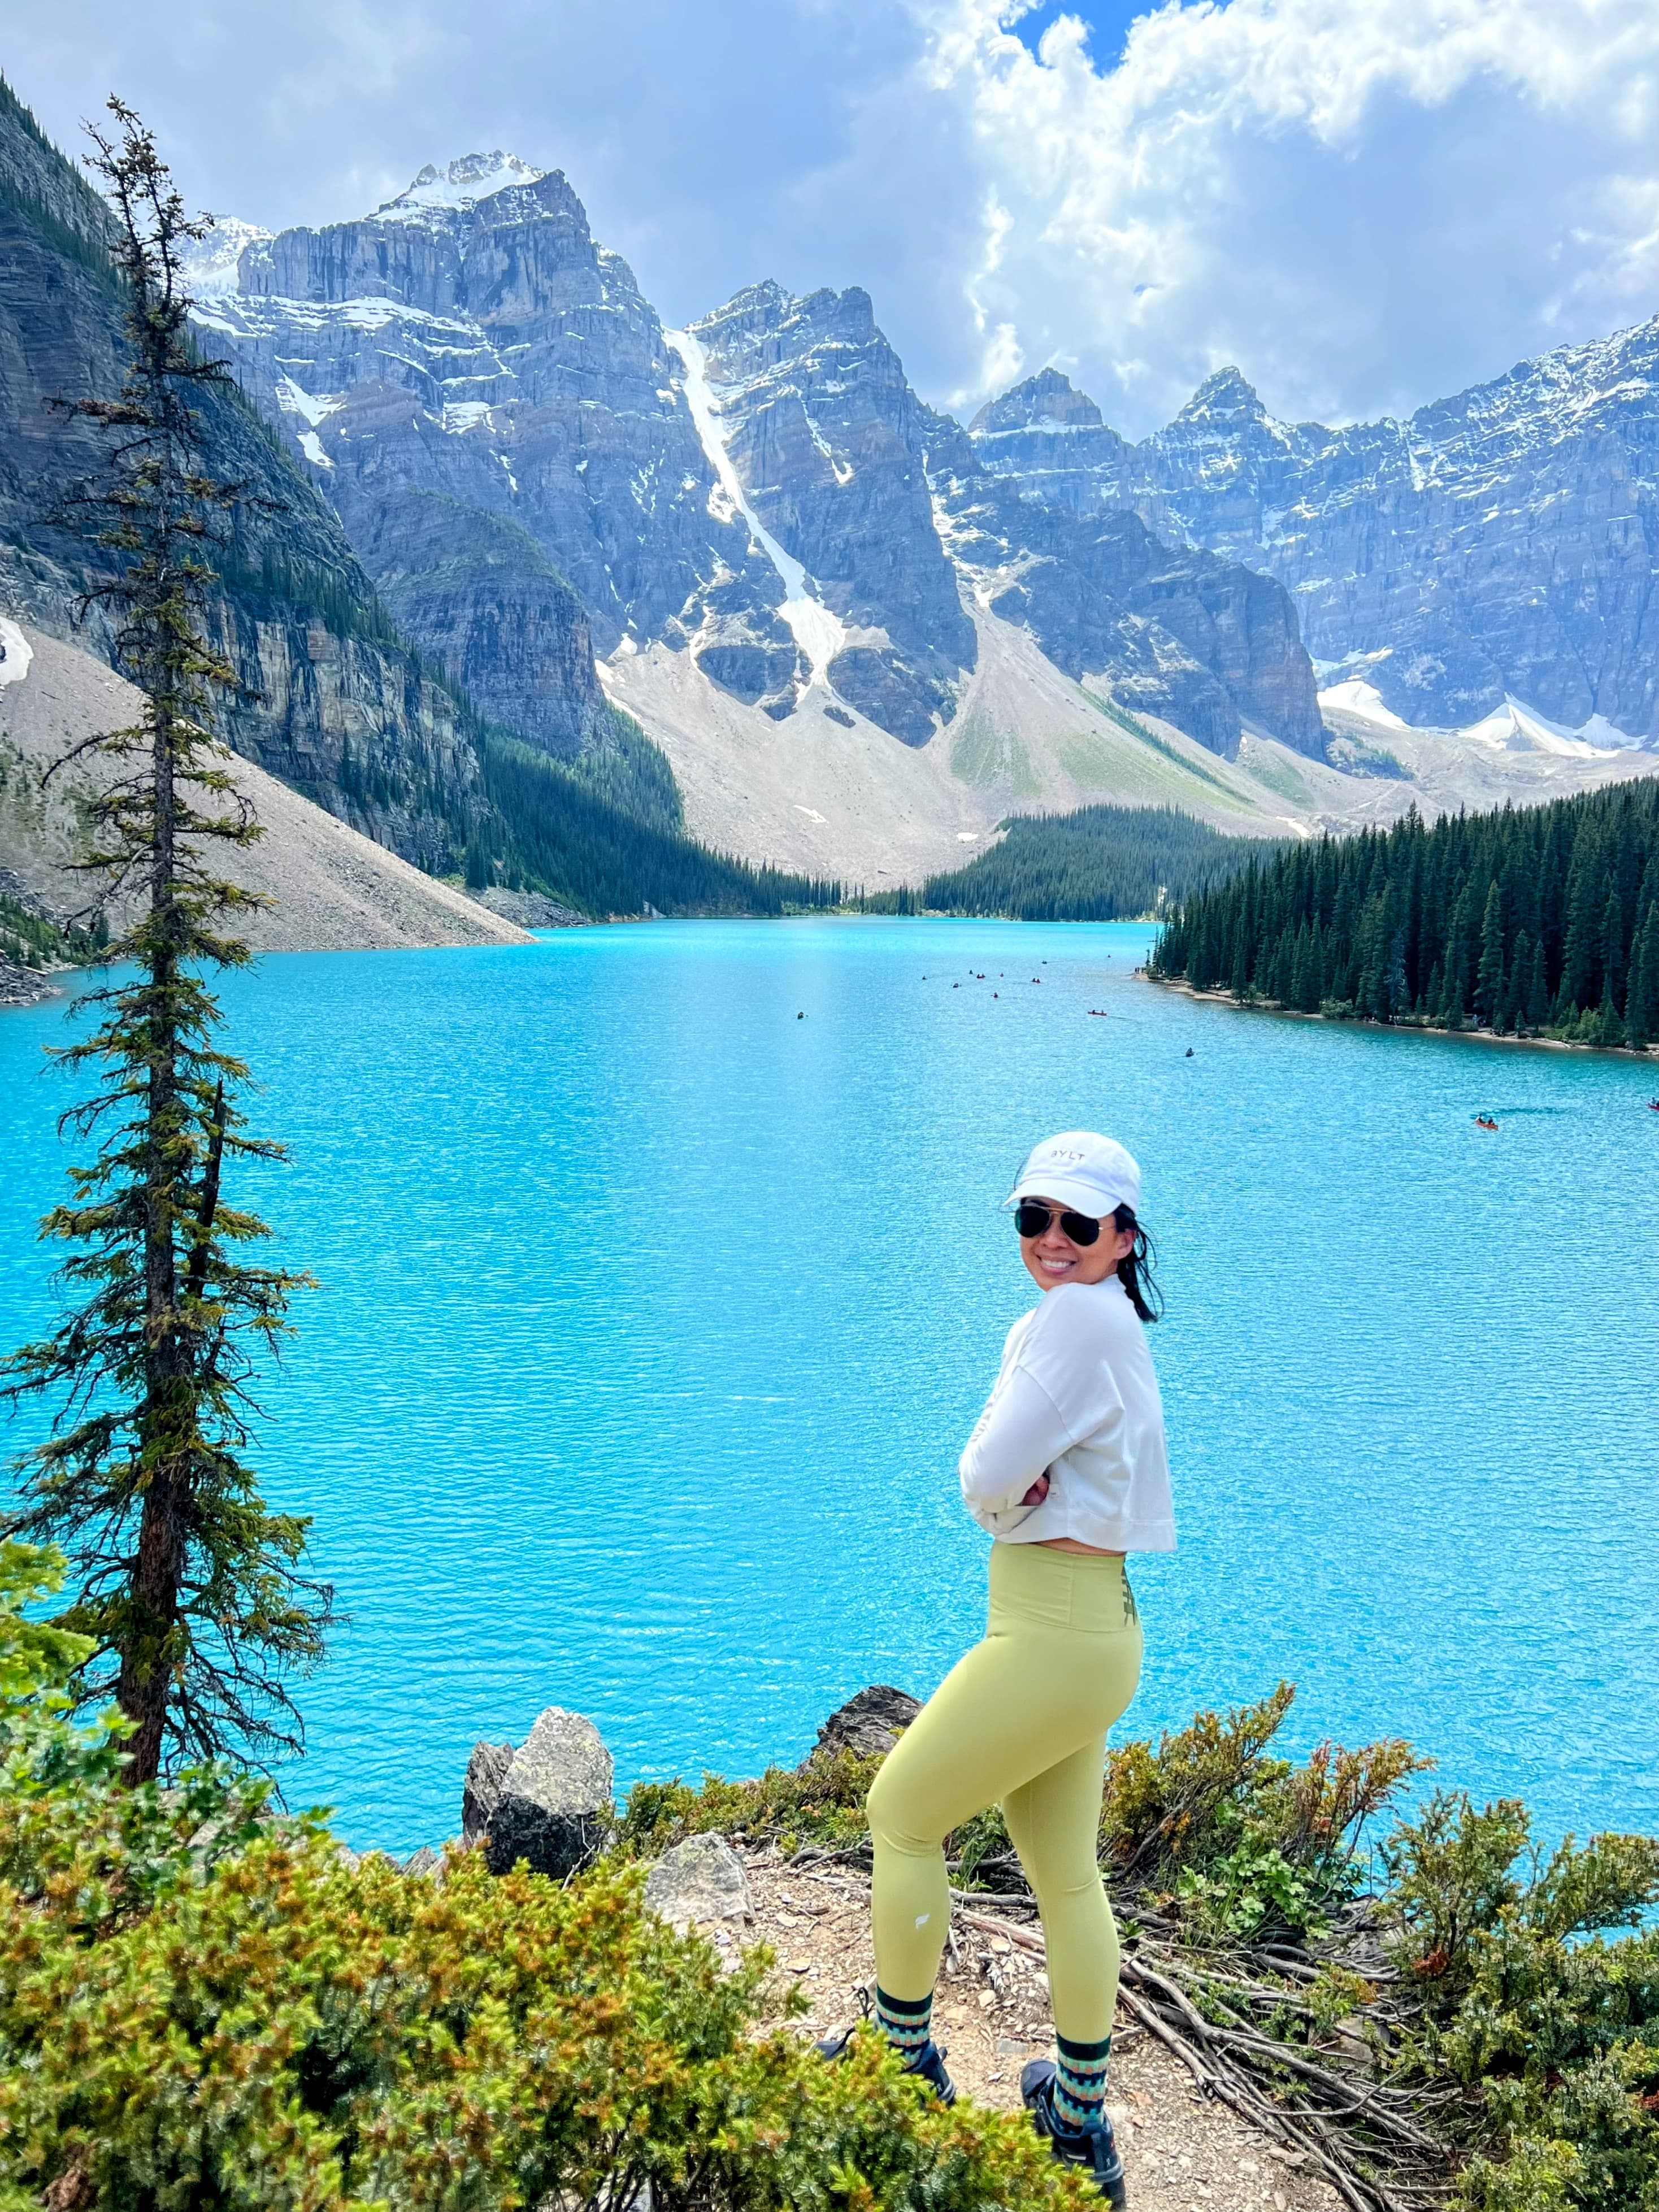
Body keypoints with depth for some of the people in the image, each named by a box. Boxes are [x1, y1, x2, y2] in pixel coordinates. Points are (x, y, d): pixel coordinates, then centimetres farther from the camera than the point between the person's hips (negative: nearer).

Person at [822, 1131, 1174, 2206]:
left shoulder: (1078, 1315, -19)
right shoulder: (1078, 1322, 12)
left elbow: (988, 1480, -23)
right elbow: (992, 1474, 9)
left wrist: (1008, 1486, -2)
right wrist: (1029, 1484, -11)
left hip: (1052, 1638, -9)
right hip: (1086, 1632, 9)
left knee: (901, 1817, 9)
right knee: (1066, 1877, 19)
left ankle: (906, 2061, 27)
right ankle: (1083, 2126, 34)